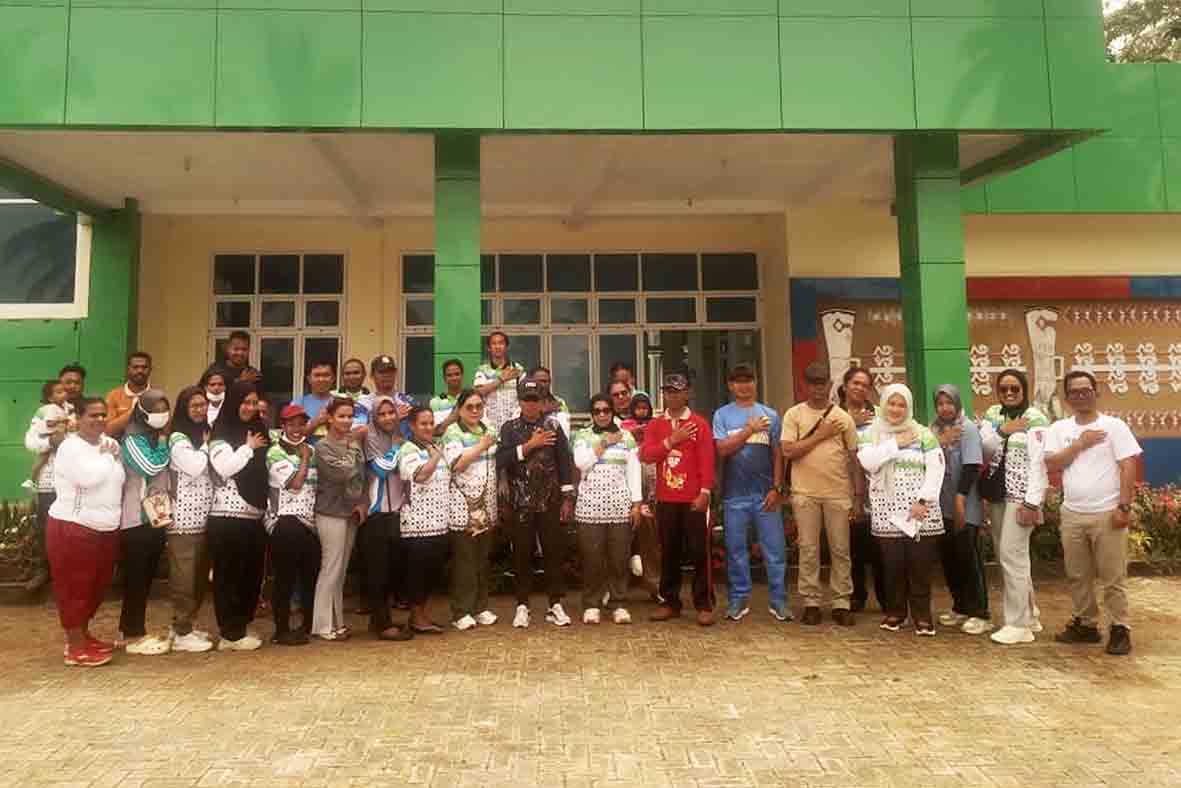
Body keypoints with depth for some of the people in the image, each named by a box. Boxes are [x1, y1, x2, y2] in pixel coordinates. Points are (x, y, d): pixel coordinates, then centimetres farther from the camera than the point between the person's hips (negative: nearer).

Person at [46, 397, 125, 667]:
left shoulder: (110, 443, 9)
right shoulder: (70, 447, -12)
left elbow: (118, 479, 17)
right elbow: (89, 478, -25)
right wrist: (106, 456, -12)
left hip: (106, 529, 7)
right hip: (73, 528, -7)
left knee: (96, 586, 16)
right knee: (74, 587, 1)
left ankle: (83, 636, 31)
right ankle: (76, 647, 8)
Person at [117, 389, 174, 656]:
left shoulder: (160, 437, 12)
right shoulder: (133, 439, -10)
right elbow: (152, 467, -21)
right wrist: (163, 442, -10)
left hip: (157, 516, 8)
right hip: (136, 519, -8)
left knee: (146, 576, 13)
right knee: (136, 577, -1)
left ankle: (129, 629, 24)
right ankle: (134, 636, 8)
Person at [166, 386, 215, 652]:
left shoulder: (206, 434, 15)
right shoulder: (178, 438, -7)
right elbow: (194, 468, -19)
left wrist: (206, 444, 5)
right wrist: (205, 446, -6)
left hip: (203, 515, 7)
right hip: (184, 517, -7)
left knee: (200, 575, 13)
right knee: (184, 576, -2)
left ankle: (185, 625, 25)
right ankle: (181, 633, 6)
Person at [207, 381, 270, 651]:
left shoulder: (258, 432, 15)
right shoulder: (221, 435, -3)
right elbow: (225, 468, -19)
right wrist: (248, 447, -8)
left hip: (254, 515, 7)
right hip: (227, 516, -7)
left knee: (252, 574, 10)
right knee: (228, 576, 1)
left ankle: (240, 627, 22)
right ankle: (231, 634, 8)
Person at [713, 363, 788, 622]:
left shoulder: (770, 415, 6)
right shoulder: (722, 414, 4)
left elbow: (778, 455, 4)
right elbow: (723, 449, -7)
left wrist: (776, 488, -3)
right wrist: (749, 429, -13)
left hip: (765, 493, 0)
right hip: (734, 494, 0)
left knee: (775, 549, 2)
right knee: (736, 549, 7)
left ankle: (779, 600, 12)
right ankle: (739, 599, 18)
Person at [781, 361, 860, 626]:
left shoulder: (843, 417, 5)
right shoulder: (794, 414, 0)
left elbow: (854, 457, 8)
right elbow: (788, 451, -10)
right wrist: (820, 435, -11)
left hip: (839, 493, 1)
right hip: (805, 493, -1)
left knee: (840, 549, 7)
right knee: (808, 549, 5)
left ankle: (842, 603, 16)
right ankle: (811, 602, 14)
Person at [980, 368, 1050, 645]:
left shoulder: (1035, 418, -8)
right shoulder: (992, 414, 11)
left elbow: (1038, 463, -14)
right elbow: (983, 449, 1)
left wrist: (1032, 502, -19)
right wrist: (1001, 431, -15)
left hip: (1021, 495, -7)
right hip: (998, 494, 7)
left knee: (1012, 555, -9)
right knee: (1006, 556, 12)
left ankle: (1019, 624, -1)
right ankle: (1029, 615, 26)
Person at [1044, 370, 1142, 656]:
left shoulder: (1114, 426, -3)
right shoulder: (1059, 429, 7)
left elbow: (1128, 467, -7)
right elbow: (1051, 464, -4)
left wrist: (1124, 507, -13)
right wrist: (1080, 444, -12)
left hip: (1106, 513, -4)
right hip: (1072, 514, 4)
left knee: (1112, 577, 1)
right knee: (1078, 576, 12)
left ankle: (1120, 629, 13)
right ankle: (1085, 624, 25)